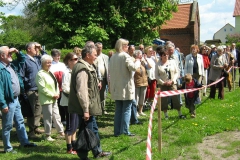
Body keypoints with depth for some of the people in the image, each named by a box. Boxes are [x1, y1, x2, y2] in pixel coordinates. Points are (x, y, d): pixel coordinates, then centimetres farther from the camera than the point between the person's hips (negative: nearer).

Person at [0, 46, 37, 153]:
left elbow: (22, 60, 26)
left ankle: (25, 142, 30)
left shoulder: (10, 65, 9)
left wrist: (17, 52, 6)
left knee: (20, 122, 18)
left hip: (16, 99, 9)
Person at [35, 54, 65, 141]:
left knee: (56, 116, 14)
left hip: (54, 99, 8)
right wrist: (52, 95, -15)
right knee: (48, 117, -1)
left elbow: (56, 84, 16)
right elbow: (42, 88, -18)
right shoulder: (40, 74, -13)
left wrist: (57, 93, 0)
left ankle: (61, 132, 22)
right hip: (46, 99, -8)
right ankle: (47, 135, 11)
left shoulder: (50, 73, 13)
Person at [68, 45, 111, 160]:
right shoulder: (82, 69, -22)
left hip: (89, 107, 11)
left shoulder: (87, 67, 12)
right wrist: (85, 110, -24)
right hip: (85, 108, -11)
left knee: (93, 129, 22)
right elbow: (81, 91, -26)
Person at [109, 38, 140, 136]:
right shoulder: (125, 56, -12)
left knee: (118, 110, 11)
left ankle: (117, 131, 13)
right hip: (126, 88, -7)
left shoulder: (113, 57, 11)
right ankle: (125, 131, -1)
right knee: (126, 110, 0)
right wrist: (138, 62, -3)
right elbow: (133, 67, -21)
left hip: (116, 88, 7)